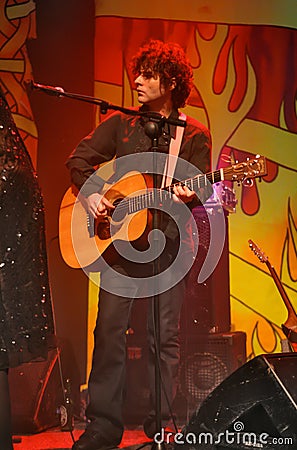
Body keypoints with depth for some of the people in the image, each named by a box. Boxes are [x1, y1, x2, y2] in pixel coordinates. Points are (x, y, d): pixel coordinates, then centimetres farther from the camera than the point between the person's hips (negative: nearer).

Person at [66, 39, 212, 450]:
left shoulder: (196, 135, 5)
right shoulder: (120, 123, 11)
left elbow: (202, 188, 1)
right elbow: (80, 159, 12)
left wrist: (189, 196, -22)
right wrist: (90, 194, -5)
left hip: (169, 242, -1)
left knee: (165, 335, 2)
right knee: (109, 329, 1)